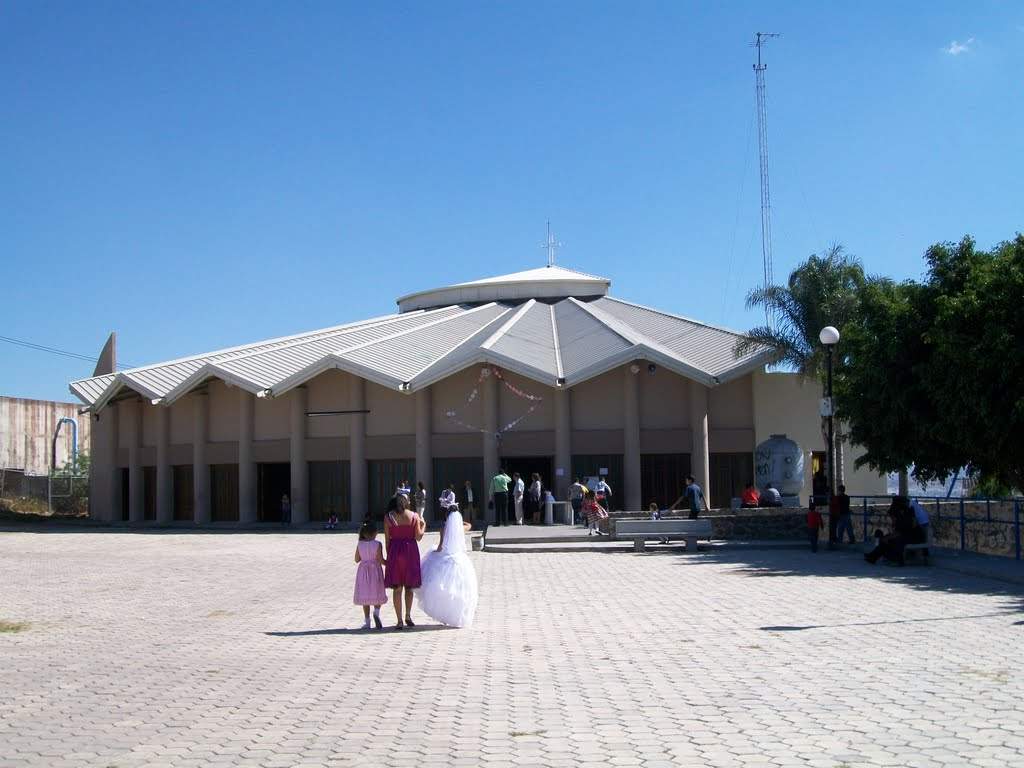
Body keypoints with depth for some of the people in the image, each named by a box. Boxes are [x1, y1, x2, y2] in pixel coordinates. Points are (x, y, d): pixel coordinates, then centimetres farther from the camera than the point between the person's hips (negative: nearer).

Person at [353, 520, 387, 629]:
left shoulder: (360, 544, -3)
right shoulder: (377, 544, -11)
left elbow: (357, 559, 2)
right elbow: (380, 560, -12)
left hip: (363, 571, 3)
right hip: (375, 570, -3)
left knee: (365, 597, 9)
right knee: (377, 595, 9)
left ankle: (367, 621, 10)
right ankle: (376, 612, -18)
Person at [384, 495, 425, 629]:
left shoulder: (388, 517, -1)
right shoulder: (414, 516, -2)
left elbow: (387, 539, -1)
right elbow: (418, 537, -1)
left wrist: (388, 555, 7)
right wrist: (423, 525, 15)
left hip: (395, 550, 0)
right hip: (410, 550, 0)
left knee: (397, 588, 5)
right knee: (409, 586, 16)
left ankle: (399, 621, 3)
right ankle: (408, 615, 4)